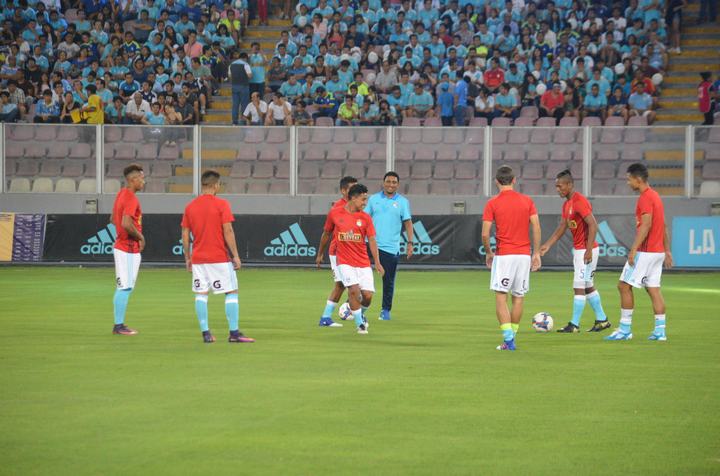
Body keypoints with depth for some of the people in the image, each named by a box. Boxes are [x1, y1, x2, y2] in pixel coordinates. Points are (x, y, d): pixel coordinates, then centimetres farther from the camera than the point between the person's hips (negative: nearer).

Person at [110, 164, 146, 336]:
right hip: (129, 249, -10)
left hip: (121, 246, 10)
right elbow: (126, 223, -29)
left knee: (124, 288, 14)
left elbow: (113, 219, 22)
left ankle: (119, 325, 18)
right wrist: (140, 236, -14)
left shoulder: (121, 194, 12)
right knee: (125, 287, -6)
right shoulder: (131, 198, -18)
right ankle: (119, 325, -3)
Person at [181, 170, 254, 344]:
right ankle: (234, 333, -1)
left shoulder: (190, 207, 6)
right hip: (220, 258, -4)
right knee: (232, 292, 3)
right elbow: (228, 232, -12)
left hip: (198, 258, 4)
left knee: (201, 295, 6)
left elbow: (185, 235, 7)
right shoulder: (221, 205, -8)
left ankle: (205, 333, 1)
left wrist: (187, 258, 15)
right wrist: (236, 256, -6)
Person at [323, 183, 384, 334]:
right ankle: (360, 324, -4)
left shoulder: (365, 218, 2)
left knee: (368, 295, -5)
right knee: (353, 289, -20)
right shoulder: (334, 214, -1)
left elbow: (371, 240, -1)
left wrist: (377, 262, -11)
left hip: (363, 263, 2)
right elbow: (326, 233, 12)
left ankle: (360, 313, 29)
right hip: (345, 262, -2)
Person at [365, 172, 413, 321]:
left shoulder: (403, 202, 4)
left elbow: (408, 223, 4)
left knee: (388, 280, 5)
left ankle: (385, 311, 17)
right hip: (372, 245, 0)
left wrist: (410, 243, -4)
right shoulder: (373, 199, 6)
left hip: (391, 247, 0)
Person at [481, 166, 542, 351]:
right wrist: (536, 253, 6)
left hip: (503, 254, -3)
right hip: (524, 255, 3)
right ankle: (511, 338, 15)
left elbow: (485, 234, -6)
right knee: (518, 298, 11)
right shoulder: (527, 201, 5)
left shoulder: (492, 203, -3)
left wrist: (488, 253, 11)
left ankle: (508, 339, -12)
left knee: (501, 297, -1)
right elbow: (536, 228, -1)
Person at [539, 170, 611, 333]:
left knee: (579, 287, -6)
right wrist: (547, 245, 12)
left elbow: (593, 225, -23)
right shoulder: (567, 204, 12)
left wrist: (588, 250, -25)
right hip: (578, 250, 10)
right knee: (588, 287, 15)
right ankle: (602, 320, 22)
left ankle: (574, 325, -3)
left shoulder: (580, 202, -18)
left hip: (586, 250, -10)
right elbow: (562, 227, 18)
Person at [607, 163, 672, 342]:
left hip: (645, 252, -9)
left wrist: (633, 250, -25)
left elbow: (646, 225, -23)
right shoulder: (655, 195, 16)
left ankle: (625, 329, -4)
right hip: (657, 251, 9)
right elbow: (663, 226, 19)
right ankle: (660, 331, 4)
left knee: (624, 286, -5)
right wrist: (667, 250, 21)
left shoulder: (645, 198, -14)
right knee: (654, 289, 8)